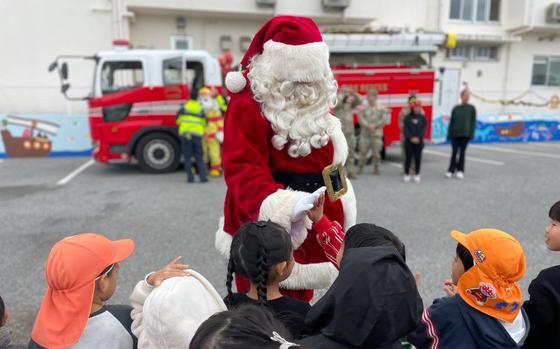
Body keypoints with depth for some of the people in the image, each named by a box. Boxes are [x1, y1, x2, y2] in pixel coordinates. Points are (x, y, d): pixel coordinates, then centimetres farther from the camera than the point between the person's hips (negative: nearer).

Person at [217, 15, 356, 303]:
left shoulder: (317, 102, 6)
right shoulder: (248, 105, -19)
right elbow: (244, 172, -27)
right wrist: (286, 206, -43)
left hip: (312, 226, 8)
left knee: (299, 307, 26)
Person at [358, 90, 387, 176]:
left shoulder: (381, 108, 5)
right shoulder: (363, 108, 7)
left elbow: (384, 120, -3)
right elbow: (360, 119, -3)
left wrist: (374, 125, -14)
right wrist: (368, 126, -17)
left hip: (377, 134, 0)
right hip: (365, 134, 0)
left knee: (376, 153, 1)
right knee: (363, 151, -3)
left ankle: (376, 169, 14)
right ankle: (361, 168, 6)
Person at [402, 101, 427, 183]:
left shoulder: (422, 118, 6)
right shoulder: (408, 117, 4)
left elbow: (424, 129, 0)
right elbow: (405, 129, -2)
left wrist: (418, 138, -14)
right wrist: (411, 138, -13)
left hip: (419, 141, 1)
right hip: (409, 141, -1)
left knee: (418, 158, 1)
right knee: (408, 158, 1)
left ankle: (417, 175, 10)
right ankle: (407, 174, 10)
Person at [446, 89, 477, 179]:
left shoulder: (471, 108, 4)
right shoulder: (456, 108, 7)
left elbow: (473, 122, 2)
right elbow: (451, 122, 7)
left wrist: (471, 134, -6)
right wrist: (450, 134, 1)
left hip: (465, 134, -1)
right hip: (455, 134, 1)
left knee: (462, 152, 5)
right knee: (454, 152, 2)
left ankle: (460, 171, 12)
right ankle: (451, 170, 7)